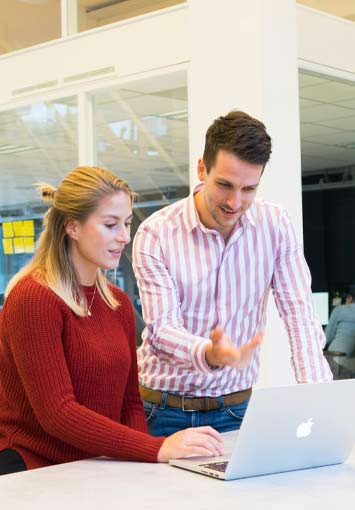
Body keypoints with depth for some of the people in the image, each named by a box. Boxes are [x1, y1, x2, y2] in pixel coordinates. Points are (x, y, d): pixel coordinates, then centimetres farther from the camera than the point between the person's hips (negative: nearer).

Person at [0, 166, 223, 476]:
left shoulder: (119, 303, 11)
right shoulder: (34, 298, -13)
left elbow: (130, 402, 11)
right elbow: (56, 413, -19)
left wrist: (141, 458, -9)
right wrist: (157, 449, -25)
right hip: (33, 469, -7)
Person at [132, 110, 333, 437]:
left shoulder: (275, 225, -1)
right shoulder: (155, 235, -9)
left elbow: (299, 314, -5)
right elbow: (161, 329, -15)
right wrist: (210, 354, -36)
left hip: (236, 407, 2)